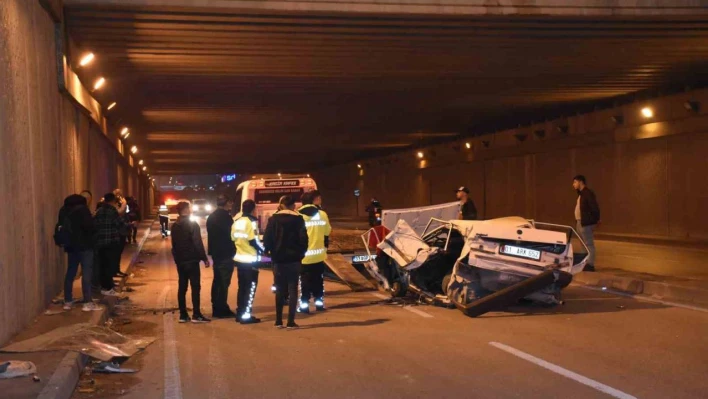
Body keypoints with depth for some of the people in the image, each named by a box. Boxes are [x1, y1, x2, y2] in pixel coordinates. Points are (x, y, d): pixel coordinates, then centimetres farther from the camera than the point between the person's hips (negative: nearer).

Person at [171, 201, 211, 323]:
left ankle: (183, 315, 8)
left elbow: (174, 245, 14)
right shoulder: (193, 225, -11)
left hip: (180, 261, 7)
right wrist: (204, 258, -9)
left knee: (182, 287, 8)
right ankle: (196, 315, -6)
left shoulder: (174, 226, 10)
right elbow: (198, 244, -15)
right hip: (192, 260, -7)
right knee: (195, 287, -4)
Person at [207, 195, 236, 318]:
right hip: (225, 254, -9)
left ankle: (216, 308, 17)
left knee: (217, 281, 14)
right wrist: (233, 250, -2)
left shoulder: (211, 217, 14)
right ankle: (222, 309, -5)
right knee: (224, 282, -6)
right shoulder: (225, 216, -15)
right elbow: (230, 234, -12)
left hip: (216, 253, 9)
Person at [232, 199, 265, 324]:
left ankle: (240, 313, 19)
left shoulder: (236, 222, 10)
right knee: (250, 287, -2)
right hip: (250, 260, -8)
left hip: (239, 259, 8)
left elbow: (233, 239, 11)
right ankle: (246, 315, -4)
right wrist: (262, 249, -5)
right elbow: (253, 241, -19)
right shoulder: (251, 221, -13)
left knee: (242, 287, 15)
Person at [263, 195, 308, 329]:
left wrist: (269, 251, 10)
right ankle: (291, 321, -2)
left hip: (278, 259, 2)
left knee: (280, 290, 12)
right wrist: (302, 252, 7)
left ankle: (278, 321, 11)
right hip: (293, 258, -2)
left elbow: (267, 238, -2)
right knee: (292, 290, 2)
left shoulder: (273, 219, 3)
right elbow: (303, 238, -7)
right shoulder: (298, 219, -3)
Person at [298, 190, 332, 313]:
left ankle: (304, 305, 3)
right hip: (318, 254, 2)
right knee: (318, 280, 14)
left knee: (305, 281, 5)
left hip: (303, 255, -2)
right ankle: (319, 303, 17)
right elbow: (326, 233, 5)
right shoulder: (322, 214, -2)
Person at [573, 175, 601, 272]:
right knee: (584, 244, 16)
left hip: (586, 223, -10)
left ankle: (590, 265, -4)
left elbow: (595, 208, -19)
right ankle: (585, 263, 24)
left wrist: (596, 220, -12)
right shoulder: (581, 194, 16)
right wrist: (578, 221, 13)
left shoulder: (588, 193, -15)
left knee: (589, 244, -6)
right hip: (580, 222, 10)